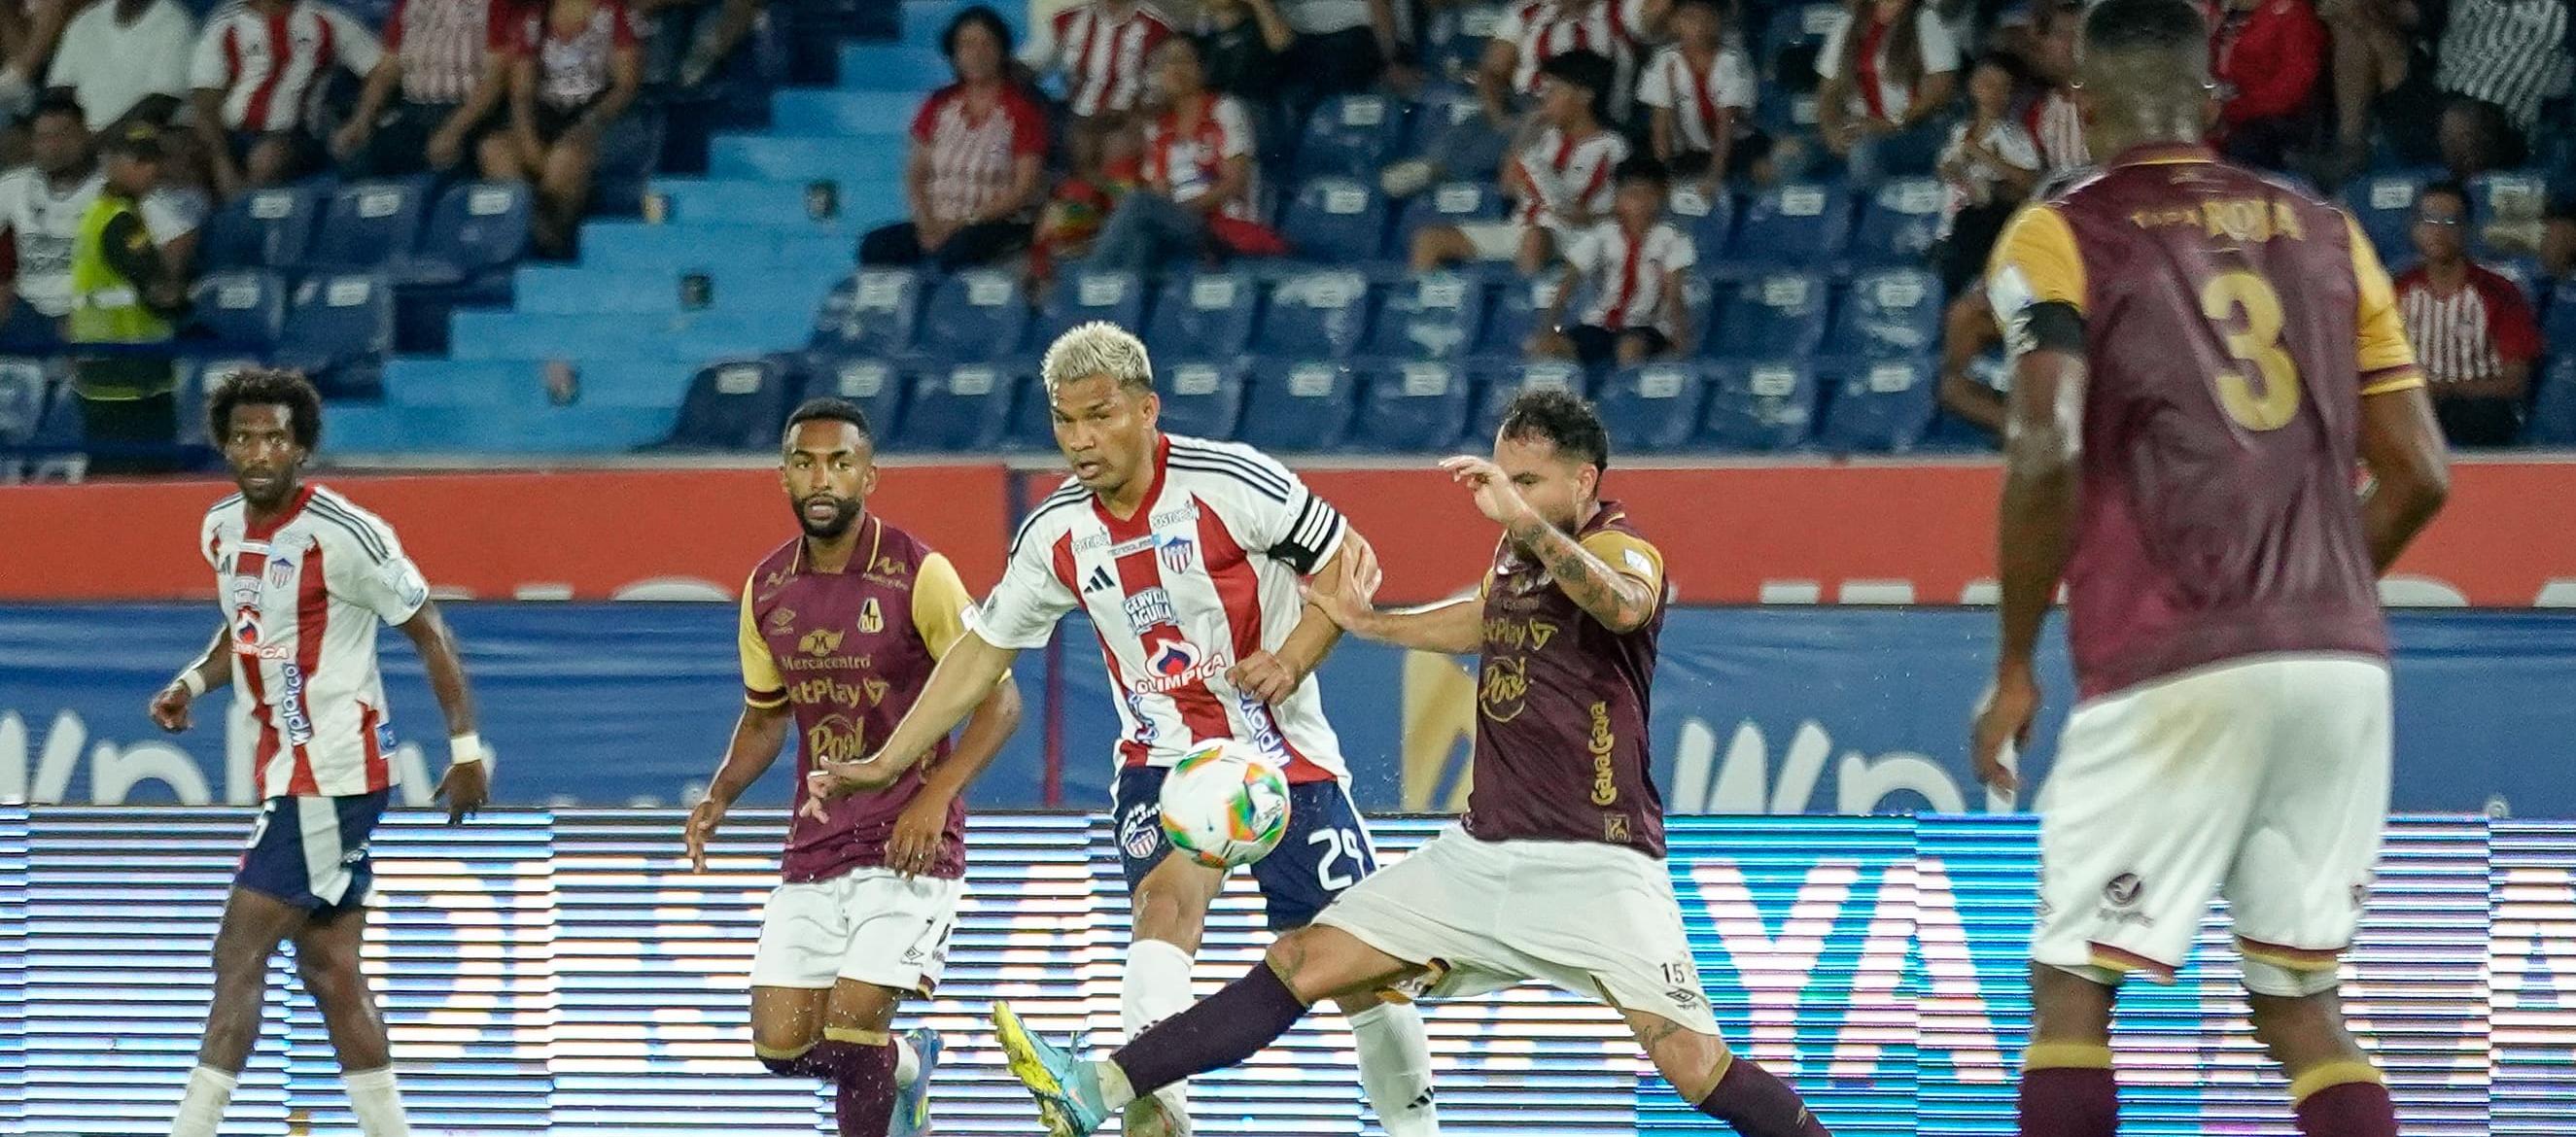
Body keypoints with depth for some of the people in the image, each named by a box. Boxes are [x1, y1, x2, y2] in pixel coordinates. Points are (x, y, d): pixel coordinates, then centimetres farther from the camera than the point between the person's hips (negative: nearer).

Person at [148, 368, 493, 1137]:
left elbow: (429, 634, -9)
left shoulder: (344, 534, -16)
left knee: (239, 954, -11)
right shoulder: (222, 530, 7)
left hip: (332, 772, -9)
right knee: (330, 967, 11)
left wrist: (467, 749, -10)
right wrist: (192, 683, 6)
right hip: (289, 769, 9)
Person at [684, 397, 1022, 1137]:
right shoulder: (767, 591, 5)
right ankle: (908, 1063, 33)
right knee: (782, 1044, 2)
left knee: (851, 1033, -16)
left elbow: (997, 701, -11)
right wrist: (720, 798, 1)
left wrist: (935, 798, -24)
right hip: (814, 846, 6)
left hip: (908, 845, -5)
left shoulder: (918, 575, -12)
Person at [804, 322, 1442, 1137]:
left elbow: (1348, 561, -5)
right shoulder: (1055, 534, -1)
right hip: (1164, 759, 2)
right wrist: (888, 762, 11)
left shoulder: (1231, 482, -15)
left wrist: (1293, 659, -21)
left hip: (1283, 756, -2)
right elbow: (982, 649, 11)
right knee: (1167, 899, -28)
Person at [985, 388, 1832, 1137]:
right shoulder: (1517, 558, 11)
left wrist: (1527, 522, -49)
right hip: (1484, 854, 7)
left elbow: (1624, 607, -38)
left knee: (1694, 1064, -21)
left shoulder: (1619, 551, -11)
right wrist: (1370, 625, 31)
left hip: (1596, 867, -7)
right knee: (1304, 963, 2)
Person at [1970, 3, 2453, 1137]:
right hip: (2341, 660, 5)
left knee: (2072, 988, 4)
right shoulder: (2325, 234, 16)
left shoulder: (2063, 238, 2)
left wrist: (2014, 667, -3)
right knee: (2301, 999, 13)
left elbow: (2047, 454, -12)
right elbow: (2419, 475, 12)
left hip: (2170, 670, -5)